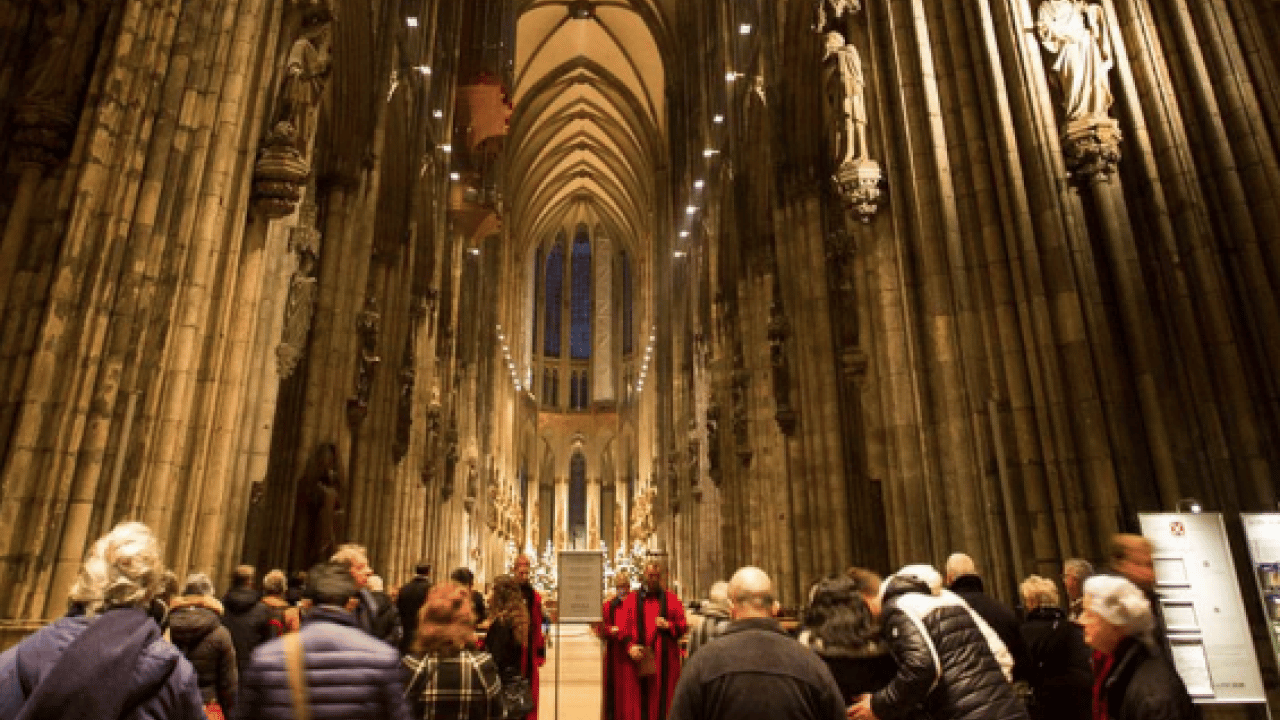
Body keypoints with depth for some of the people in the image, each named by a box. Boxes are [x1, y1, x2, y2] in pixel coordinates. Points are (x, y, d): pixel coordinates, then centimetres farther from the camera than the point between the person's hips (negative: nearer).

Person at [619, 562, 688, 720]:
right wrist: (630, 646, -14)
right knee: (640, 699, 0)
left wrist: (668, 625, -11)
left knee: (663, 699, 1)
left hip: (666, 659, 1)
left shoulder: (671, 600, 9)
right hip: (639, 657, 0)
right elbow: (623, 628, 2)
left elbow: (683, 626, 8)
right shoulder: (632, 600, 8)